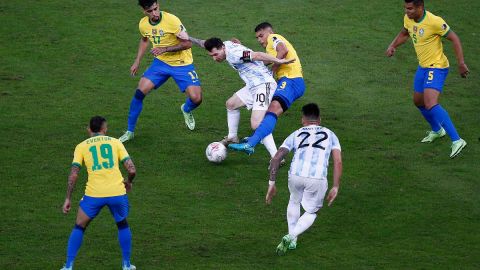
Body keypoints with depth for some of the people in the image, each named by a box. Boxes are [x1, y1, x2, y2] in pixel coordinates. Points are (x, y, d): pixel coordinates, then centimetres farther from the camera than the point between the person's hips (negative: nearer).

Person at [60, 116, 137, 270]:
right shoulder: (115, 142, 11)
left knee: (79, 228, 18)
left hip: (94, 194, -1)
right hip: (117, 193, 1)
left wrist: (68, 199, 6)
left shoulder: (82, 146, 10)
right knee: (123, 225, 27)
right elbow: (131, 170, 4)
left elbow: (73, 174, 1)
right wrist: (128, 182, 25)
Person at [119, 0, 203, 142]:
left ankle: (186, 110, 24)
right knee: (139, 92, -11)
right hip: (161, 62, 4)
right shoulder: (143, 24, -6)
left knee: (196, 99, -17)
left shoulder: (171, 20, -24)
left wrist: (165, 49, -27)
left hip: (182, 64, -4)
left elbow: (187, 43, -19)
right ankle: (129, 132, 4)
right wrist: (137, 61, 13)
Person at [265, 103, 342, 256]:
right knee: (311, 213, 23)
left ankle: (292, 241, 33)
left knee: (294, 202, 33)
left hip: (295, 175, 1)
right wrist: (335, 187, 7)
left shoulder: (296, 135, 21)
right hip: (318, 179, -1)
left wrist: (272, 184, 12)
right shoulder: (330, 135, 21)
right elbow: (338, 161, 7)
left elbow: (277, 158, 10)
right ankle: (291, 237, -1)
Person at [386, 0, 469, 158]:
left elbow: (454, 38, -16)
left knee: (431, 105, -24)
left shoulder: (434, 21, -24)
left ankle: (456, 141, -25)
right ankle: (437, 130, 48)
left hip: (437, 67, -9)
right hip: (423, 66, 9)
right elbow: (404, 33, 21)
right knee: (418, 101, 22)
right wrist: (392, 46, 3)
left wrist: (461, 63, -20)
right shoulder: (408, 19, -1)